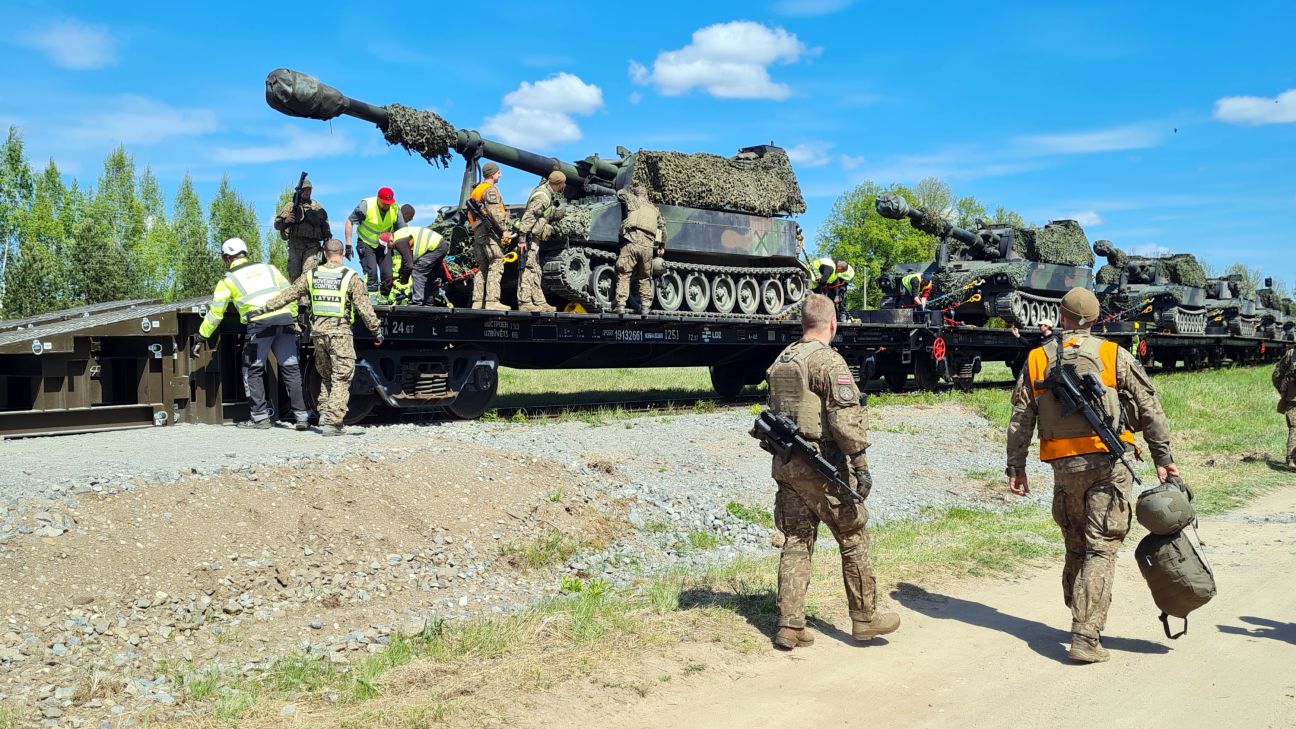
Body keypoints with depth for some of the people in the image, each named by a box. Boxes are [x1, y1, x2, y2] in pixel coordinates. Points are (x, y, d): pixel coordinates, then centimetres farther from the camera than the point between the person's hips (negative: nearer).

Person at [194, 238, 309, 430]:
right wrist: (293, 318, 25)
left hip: (259, 324, -3)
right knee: (290, 369, 7)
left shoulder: (228, 279, 14)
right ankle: (302, 416, 4)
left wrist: (201, 338, 24)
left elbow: (215, 313, 15)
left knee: (253, 371, 11)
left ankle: (260, 417, 9)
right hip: (285, 320, 3)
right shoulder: (268, 268, 22)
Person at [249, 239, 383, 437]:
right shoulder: (350, 277, -3)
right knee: (341, 380, -2)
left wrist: (264, 308, 17)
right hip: (340, 331, -4)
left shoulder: (311, 275, 7)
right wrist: (376, 329, 0)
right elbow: (364, 307, -6)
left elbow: (288, 294, 9)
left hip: (318, 331, 4)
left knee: (326, 376, 20)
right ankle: (331, 422, -8)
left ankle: (324, 414, 16)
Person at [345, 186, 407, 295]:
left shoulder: (395, 209, -11)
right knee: (371, 272, -17)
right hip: (366, 244, -3)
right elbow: (349, 222, -11)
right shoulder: (366, 205, -20)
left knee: (388, 274, -3)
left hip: (384, 245, 3)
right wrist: (348, 245, -14)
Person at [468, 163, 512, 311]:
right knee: (496, 265, -13)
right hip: (489, 231, -10)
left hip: (477, 232, 10)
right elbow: (494, 212, -18)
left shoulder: (476, 190, 25)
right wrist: (504, 230, -19)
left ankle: (478, 301, 8)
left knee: (482, 268, 11)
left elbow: (471, 215, 25)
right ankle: (492, 301, -22)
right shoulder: (490, 189, -5)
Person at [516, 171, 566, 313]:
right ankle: (524, 303, -10)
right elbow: (528, 217, -25)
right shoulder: (542, 197, -19)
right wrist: (522, 238, -28)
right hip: (530, 236, -10)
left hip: (535, 237, 10)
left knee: (535, 271, 12)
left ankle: (540, 302, 17)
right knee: (527, 269, -10)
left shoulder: (548, 192, 8)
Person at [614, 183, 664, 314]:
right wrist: (662, 246, 32)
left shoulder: (632, 200, 10)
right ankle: (646, 306, 10)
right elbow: (663, 228, 24)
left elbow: (620, 193, 26)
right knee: (645, 278, 13)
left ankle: (621, 305, -9)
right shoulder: (654, 209, 21)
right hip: (648, 246, 4)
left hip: (632, 243, -3)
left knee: (623, 275, -1)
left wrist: (626, 191, 46)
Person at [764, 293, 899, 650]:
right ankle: (864, 618, 16)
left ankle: (789, 625, 9)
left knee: (796, 541, 11)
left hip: (784, 465, 7)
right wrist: (861, 465, -15)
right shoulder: (829, 361, -13)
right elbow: (846, 420, -19)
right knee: (853, 539, 7)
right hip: (821, 467, -7)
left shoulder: (780, 362, 12)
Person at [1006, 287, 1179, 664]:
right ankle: (1085, 637, -10)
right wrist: (1163, 457, 4)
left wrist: (1016, 467, 10)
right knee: (1101, 549, -3)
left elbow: (1020, 419, 5)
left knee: (1076, 546, 18)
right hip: (1107, 463, -2)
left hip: (1064, 466, 2)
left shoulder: (1037, 360, 6)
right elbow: (1149, 408, 0)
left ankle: (1082, 619, 29)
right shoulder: (1114, 355, 1)